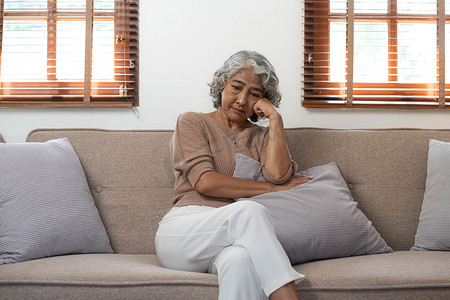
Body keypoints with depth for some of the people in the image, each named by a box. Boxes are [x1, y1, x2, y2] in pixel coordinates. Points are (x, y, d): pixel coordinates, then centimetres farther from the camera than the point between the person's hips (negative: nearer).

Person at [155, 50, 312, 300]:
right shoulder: (192, 122, 13)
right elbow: (205, 182, -5)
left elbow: (278, 175, -1)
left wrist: (275, 119, 5)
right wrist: (274, 189, -3)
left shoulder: (262, 136, 23)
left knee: (241, 260, -38)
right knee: (250, 211, -34)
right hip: (183, 230, -2)